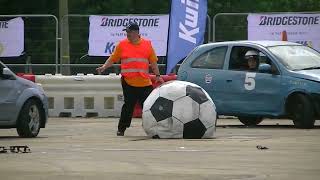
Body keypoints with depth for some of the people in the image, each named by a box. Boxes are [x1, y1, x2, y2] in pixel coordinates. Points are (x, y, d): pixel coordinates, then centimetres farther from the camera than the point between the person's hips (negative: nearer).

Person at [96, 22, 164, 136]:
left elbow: (153, 62, 13)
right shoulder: (122, 44, 5)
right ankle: (121, 129, 4)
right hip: (128, 82, -1)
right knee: (128, 106, -4)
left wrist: (157, 76, 10)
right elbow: (113, 59, 9)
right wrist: (104, 67, -5)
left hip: (145, 83, 1)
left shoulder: (147, 44, 8)